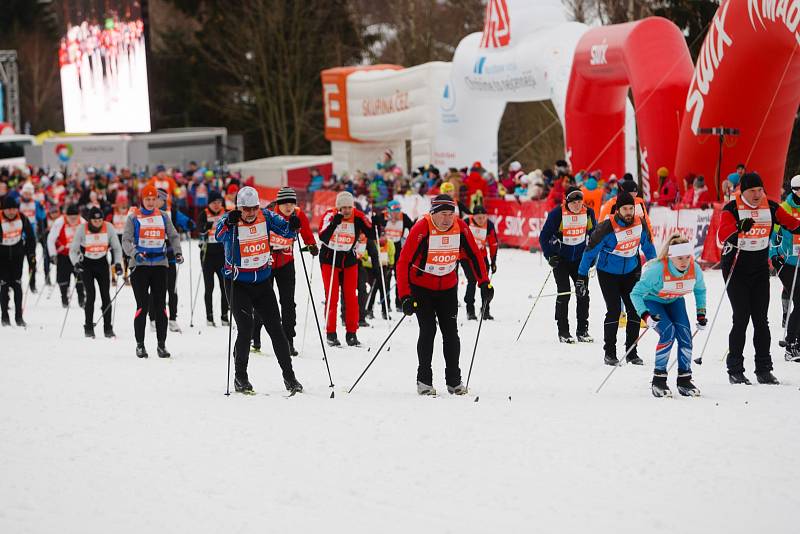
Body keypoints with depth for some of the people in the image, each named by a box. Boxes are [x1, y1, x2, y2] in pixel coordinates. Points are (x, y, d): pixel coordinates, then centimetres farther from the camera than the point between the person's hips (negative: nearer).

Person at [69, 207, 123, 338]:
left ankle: (108, 328, -1)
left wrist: (118, 263, -14)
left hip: (102, 263, 2)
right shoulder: (82, 229, -15)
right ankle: (88, 327, -5)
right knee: (90, 295, -12)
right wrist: (76, 263, -27)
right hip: (86, 264, -2)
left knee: (106, 295, -6)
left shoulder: (108, 228, -11)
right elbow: (73, 250, -10)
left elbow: (117, 248, -1)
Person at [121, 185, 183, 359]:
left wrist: (177, 252, -4)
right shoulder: (134, 217, 4)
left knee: (160, 305, 0)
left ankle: (161, 344, 5)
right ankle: (140, 344, 3)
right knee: (143, 305, -6)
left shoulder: (163, 216, 12)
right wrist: (134, 253, -21)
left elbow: (173, 236, 14)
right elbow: (126, 240, -2)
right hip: (140, 264, -2)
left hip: (160, 264, 2)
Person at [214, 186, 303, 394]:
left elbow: (286, 231, -5)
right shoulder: (229, 220, -14)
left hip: (263, 281, 3)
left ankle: (289, 376, 13)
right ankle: (240, 377, 4)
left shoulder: (266, 216, -4)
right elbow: (219, 236, -33)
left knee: (276, 328, 4)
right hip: (238, 283, -3)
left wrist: (293, 226, -28)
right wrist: (228, 223, -53)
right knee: (245, 329, -12)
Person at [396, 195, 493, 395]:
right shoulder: (421, 229, -23)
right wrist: (405, 296, -27)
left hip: (448, 287, 4)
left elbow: (474, 255, 3)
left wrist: (484, 283, -1)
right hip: (421, 287, -4)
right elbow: (404, 262, -21)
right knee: (428, 330, -11)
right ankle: (424, 380, -1)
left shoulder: (460, 227, -12)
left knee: (451, 332, 2)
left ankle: (454, 381, 12)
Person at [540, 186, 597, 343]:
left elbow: (594, 234, 11)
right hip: (561, 258, -3)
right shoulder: (557, 214, -18)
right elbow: (544, 237, -10)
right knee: (564, 293, -9)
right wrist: (550, 256, -16)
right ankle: (563, 332, -2)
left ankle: (583, 331, 9)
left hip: (579, 258, 3)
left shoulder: (588, 213, -7)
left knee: (583, 293, -1)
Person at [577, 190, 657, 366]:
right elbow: (590, 251, -15)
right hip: (608, 273, -5)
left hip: (631, 272, 5)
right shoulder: (607, 228, -24)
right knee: (614, 310, -12)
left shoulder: (640, 224, -10)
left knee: (635, 310, 0)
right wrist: (582, 278, -14)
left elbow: (648, 246, 9)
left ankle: (631, 352, 10)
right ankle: (609, 353, 0)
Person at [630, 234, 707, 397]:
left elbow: (700, 290, 2)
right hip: (652, 300, -4)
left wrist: (701, 314, -2)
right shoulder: (657, 269, -36)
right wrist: (646, 315, -41)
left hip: (675, 301, 4)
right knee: (668, 332, -26)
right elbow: (636, 293, -29)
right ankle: (658, 380, -17)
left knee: (685, 334, -15)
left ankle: (684, 380, -1)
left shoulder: (695, 269, -22)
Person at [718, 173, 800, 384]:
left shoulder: (771, 207, 3)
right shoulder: (731, 209, -11)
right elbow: (722, 234, -26)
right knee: (741, 319, -8)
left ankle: (764, 369, 8)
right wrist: (739, 227, -46)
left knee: (761, 319, 3)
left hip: (760, 269, 4)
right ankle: (735, 370, 0)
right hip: (736, 269, -4)